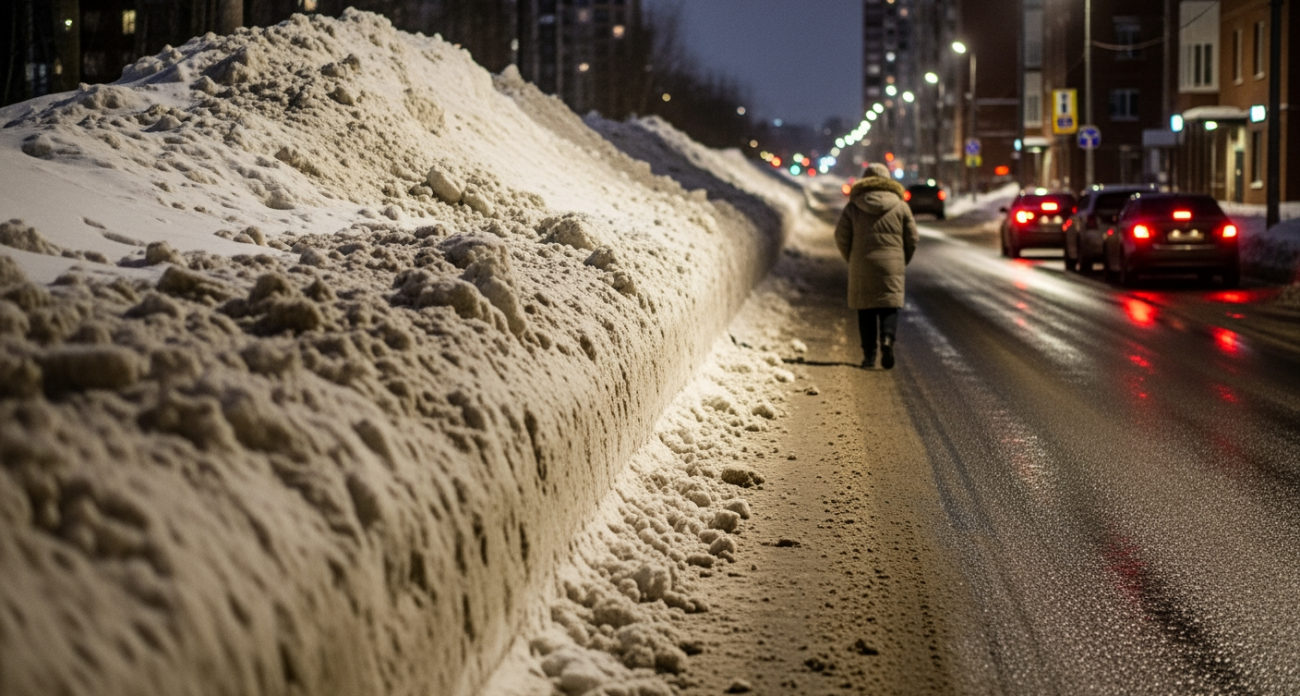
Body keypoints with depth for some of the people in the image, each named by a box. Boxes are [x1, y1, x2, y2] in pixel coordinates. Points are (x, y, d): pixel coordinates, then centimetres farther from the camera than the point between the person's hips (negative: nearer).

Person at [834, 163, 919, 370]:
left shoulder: (853, 207, 2)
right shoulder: (900, 206, 5)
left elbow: (841, 237, 1)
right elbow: (912, 238, 5)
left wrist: (852, 260, 14)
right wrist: (903, 262, 16)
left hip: (862, 267, 0)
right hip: (892, 266, 0)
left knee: (866, 310, 6)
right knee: (889, 306, 4)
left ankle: (869, 354, 4)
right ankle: (887, 339, -22)